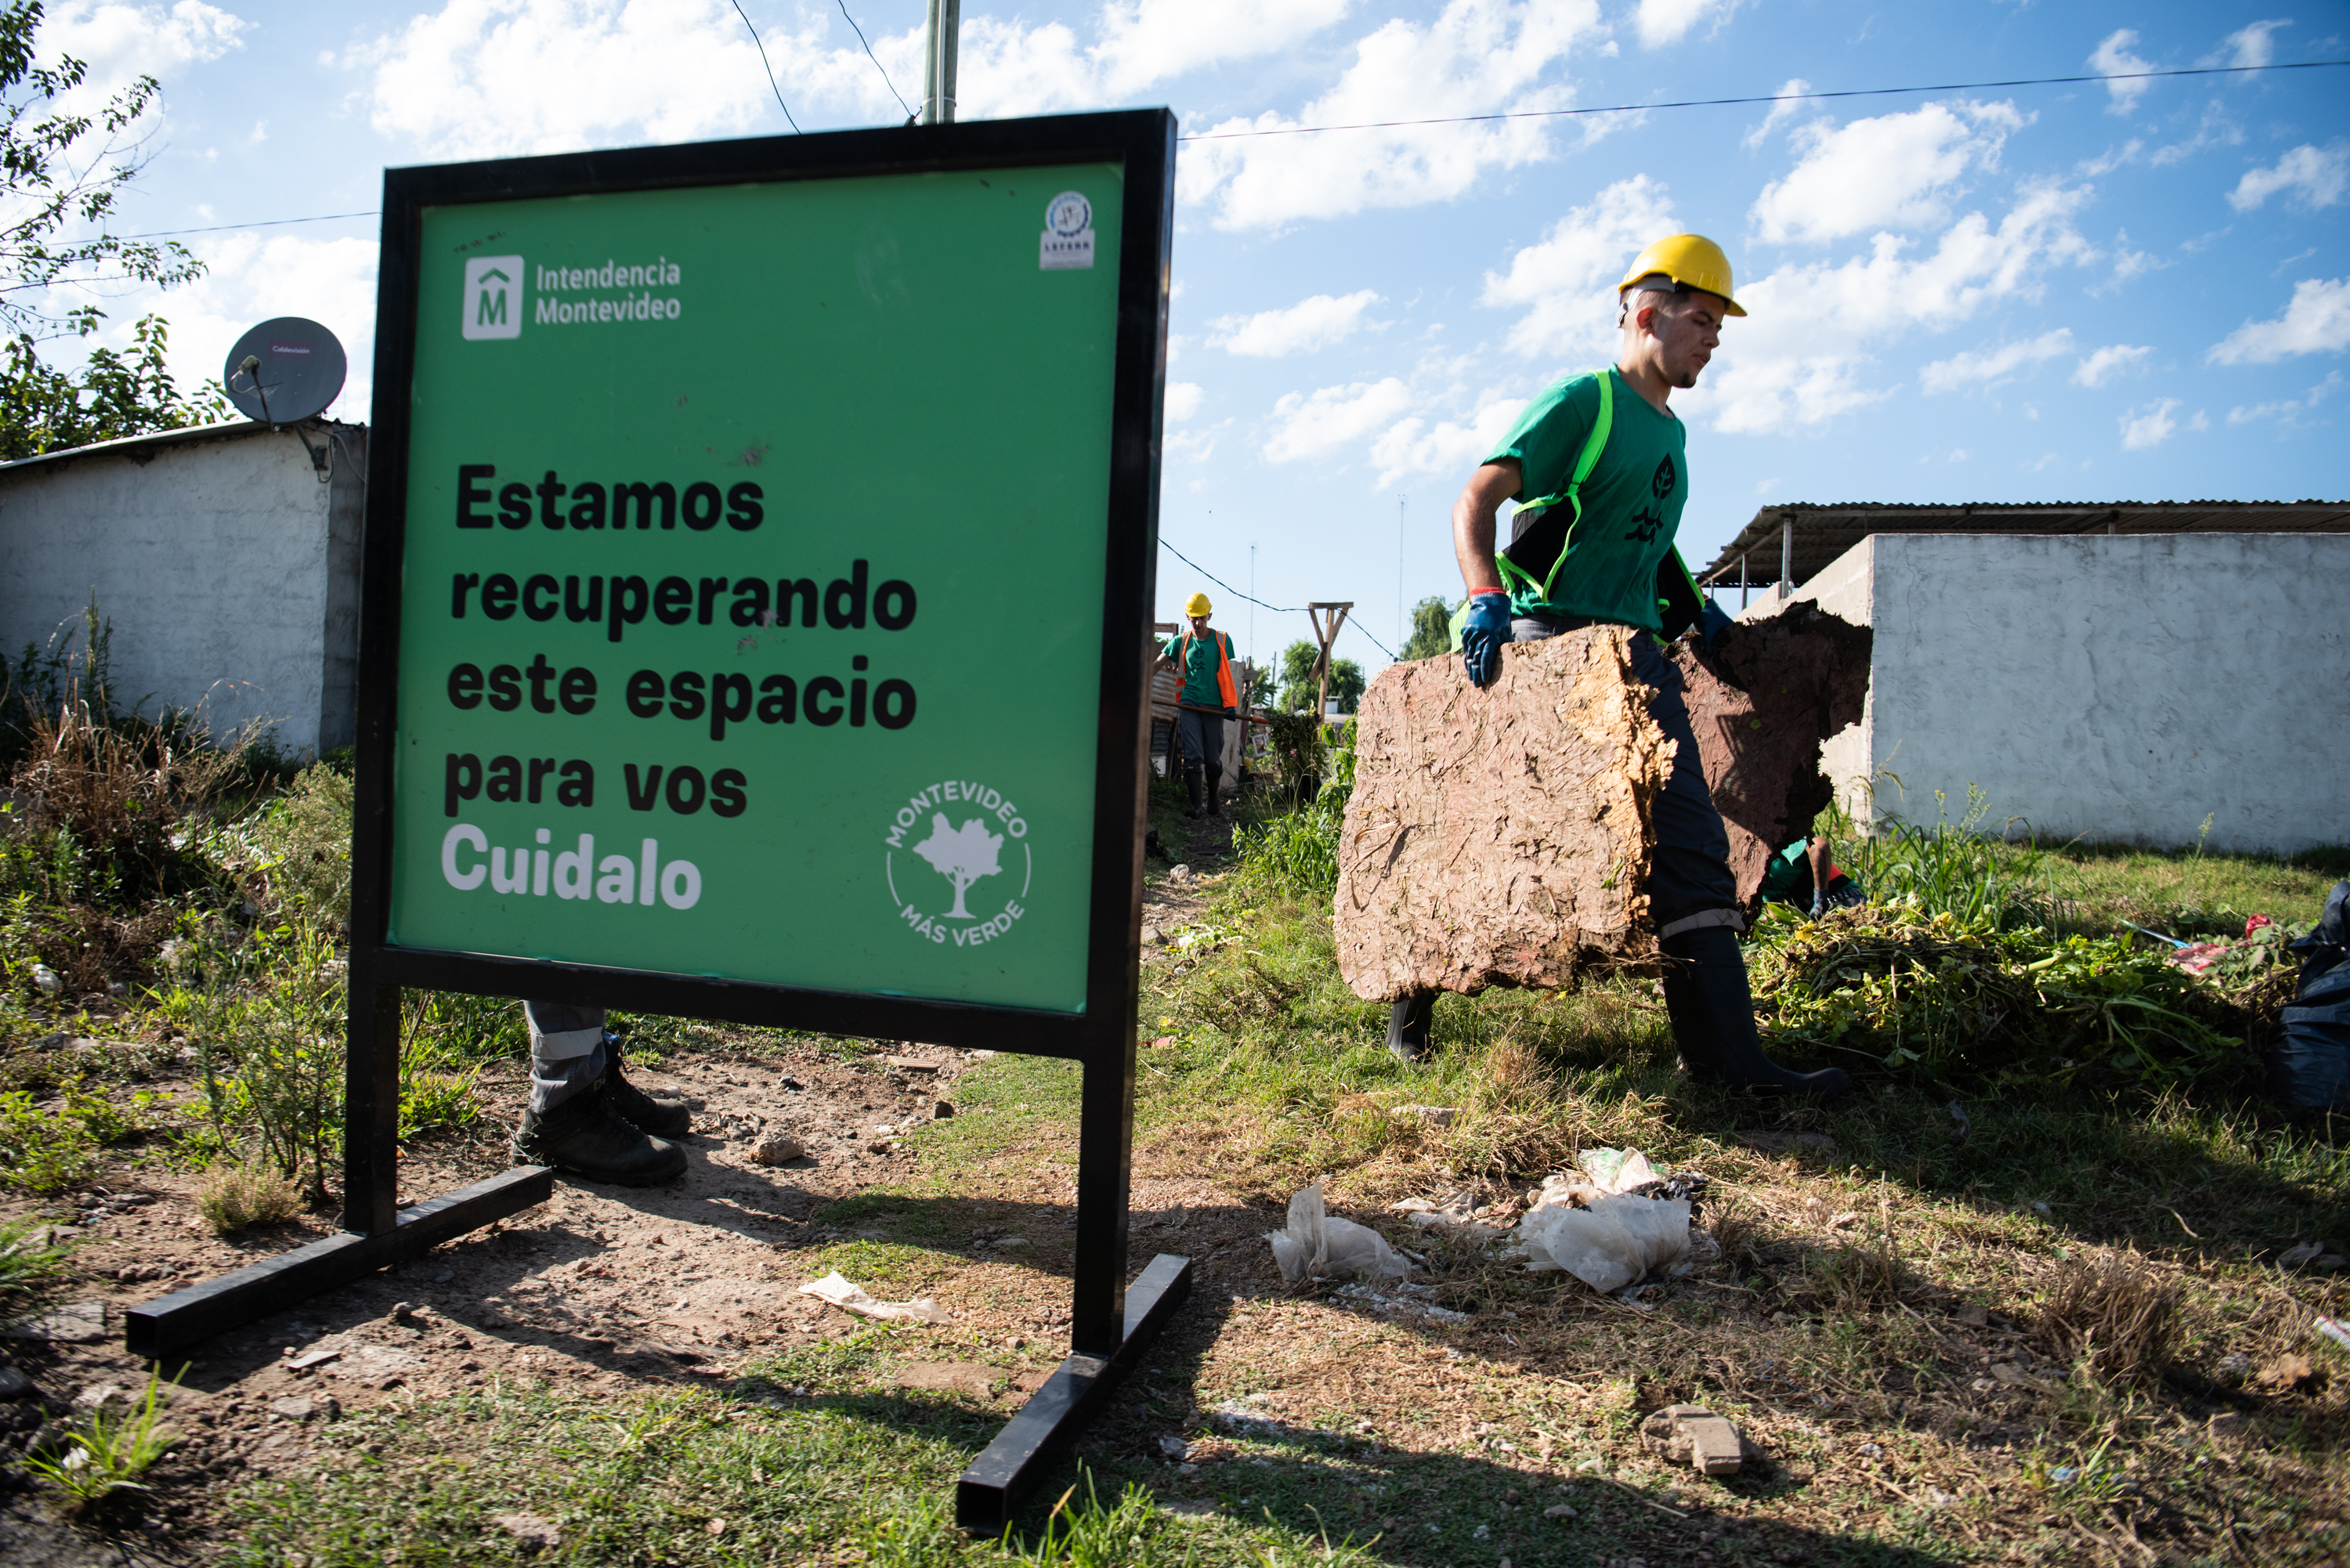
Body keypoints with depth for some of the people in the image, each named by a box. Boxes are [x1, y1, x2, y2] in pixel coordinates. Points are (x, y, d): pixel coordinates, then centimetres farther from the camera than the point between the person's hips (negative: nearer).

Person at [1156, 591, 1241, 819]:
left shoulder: (1222, 641, 7)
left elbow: (1226, 674, 10)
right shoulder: (1181, 641, 9)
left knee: (1213, 759, 3)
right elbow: (1156, 665, 13)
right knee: (1193, 756, -9)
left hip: (1213, 706, 0)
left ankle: (1213, 805, 18)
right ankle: (1195, 805, -5)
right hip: (1189, 704, 0)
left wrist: (1230, 704, 1)